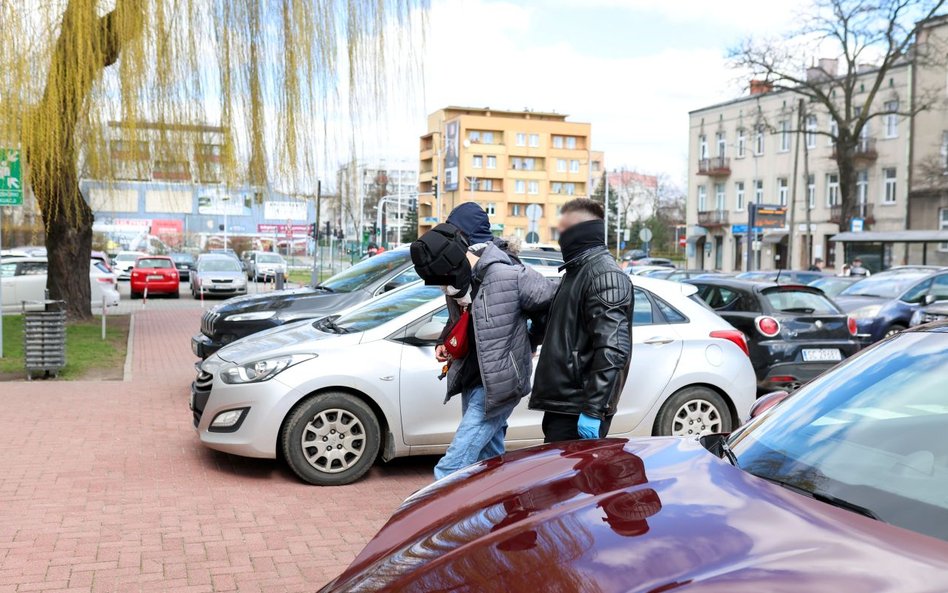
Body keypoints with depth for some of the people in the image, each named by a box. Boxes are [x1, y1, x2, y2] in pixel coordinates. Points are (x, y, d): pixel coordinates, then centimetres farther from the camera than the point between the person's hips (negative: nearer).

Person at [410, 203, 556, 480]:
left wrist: (529, 344, 2)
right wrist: (444, 343, 4)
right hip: (472, 381, 8)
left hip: (499, 385, -8)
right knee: (489, 462, 17)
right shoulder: (459, 280, 2)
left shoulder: (510, 276, -22)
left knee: (451, 469, -12)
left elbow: (553, 303, -9)